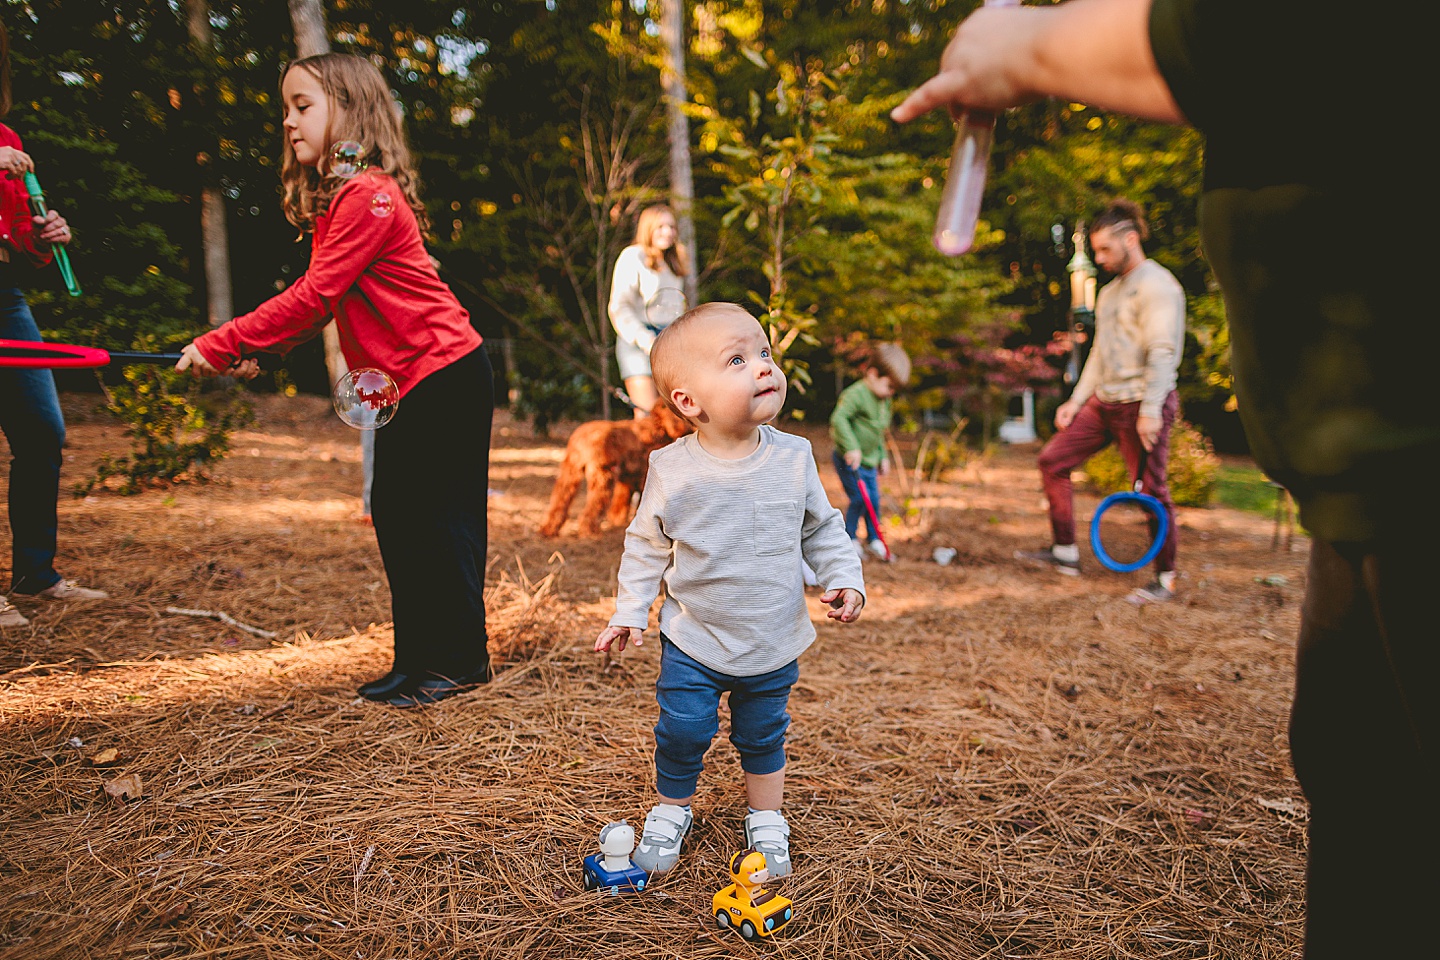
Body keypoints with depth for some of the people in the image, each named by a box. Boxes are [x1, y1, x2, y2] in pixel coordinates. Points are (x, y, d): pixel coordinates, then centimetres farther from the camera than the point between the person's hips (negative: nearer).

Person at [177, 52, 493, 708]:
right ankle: (417, 659, 21)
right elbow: (322, 304, 14)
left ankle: (461, 661, 10)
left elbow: (315, 295, -20)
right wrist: (259, 348, 2)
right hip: (406, 385, 10)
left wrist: (221, 345, -16)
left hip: (445, 377, -10)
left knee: (441, 518, -3)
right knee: (395, 516, 11)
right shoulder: (335, 198, 15)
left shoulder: (368, 194, -16)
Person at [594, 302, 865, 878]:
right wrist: (629, 611, -5)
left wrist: (844, 579, -7)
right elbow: (646, 545, -2)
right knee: (682, 733, 3)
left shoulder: (793, 457, -10)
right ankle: (670, 810, 32)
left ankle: (766, 820, 40)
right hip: (694, 642, -2)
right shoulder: (672, 470, -15)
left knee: (764, 737, 16)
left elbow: (821, 528, 4)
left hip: (774, 644, 2)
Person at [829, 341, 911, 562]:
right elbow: (838, 418, -30)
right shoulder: (855, 394, -19)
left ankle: (875, 539, 24)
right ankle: (850, 537, 9)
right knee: (859, 498, -9)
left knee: (874, 499, 9)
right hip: (850, 460, -8)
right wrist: (851, 447, -35)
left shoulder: (884, 401, 11)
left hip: (869, 460, 8)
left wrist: (883, 456, 22)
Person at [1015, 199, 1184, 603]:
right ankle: (1064, 551, 15)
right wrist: (1076, 400, 14)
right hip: (1104, 402, 9)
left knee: (1151, 490, -3)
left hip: (1142, 405, -9)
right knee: (1052, 460, 6)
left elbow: (1162, 351, -19)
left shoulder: (1156, 285, -11)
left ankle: (1165, 580, 11)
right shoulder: (1110, 290, 18)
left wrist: (1150, 410, -24)